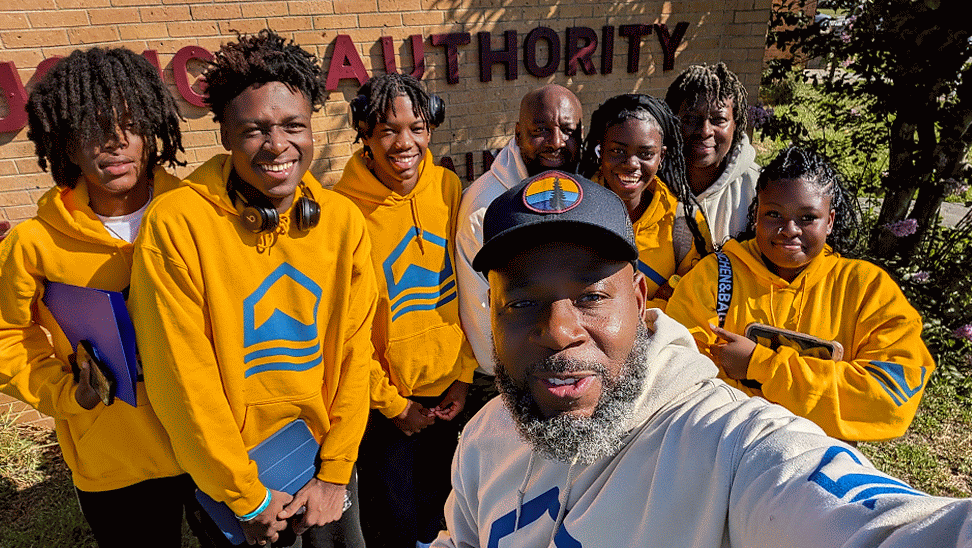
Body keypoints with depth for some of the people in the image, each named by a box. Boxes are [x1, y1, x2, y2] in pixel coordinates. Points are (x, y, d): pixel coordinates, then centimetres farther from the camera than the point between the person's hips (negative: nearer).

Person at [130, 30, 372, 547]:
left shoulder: (344, 220, -9)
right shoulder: (174, 224, -20)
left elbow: (354, 353, -5)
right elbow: (182, 380, -16)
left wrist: (334, 473, -4)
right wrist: (247, 496, -10)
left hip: (325, 458, 3)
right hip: (226, 473, -3)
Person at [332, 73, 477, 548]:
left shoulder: (448, 188, -7)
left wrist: (464, 374, -1)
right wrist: (391, 402, -7)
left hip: (447, 388, 4)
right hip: (385, 394, -3)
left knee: (435, 493, 25)